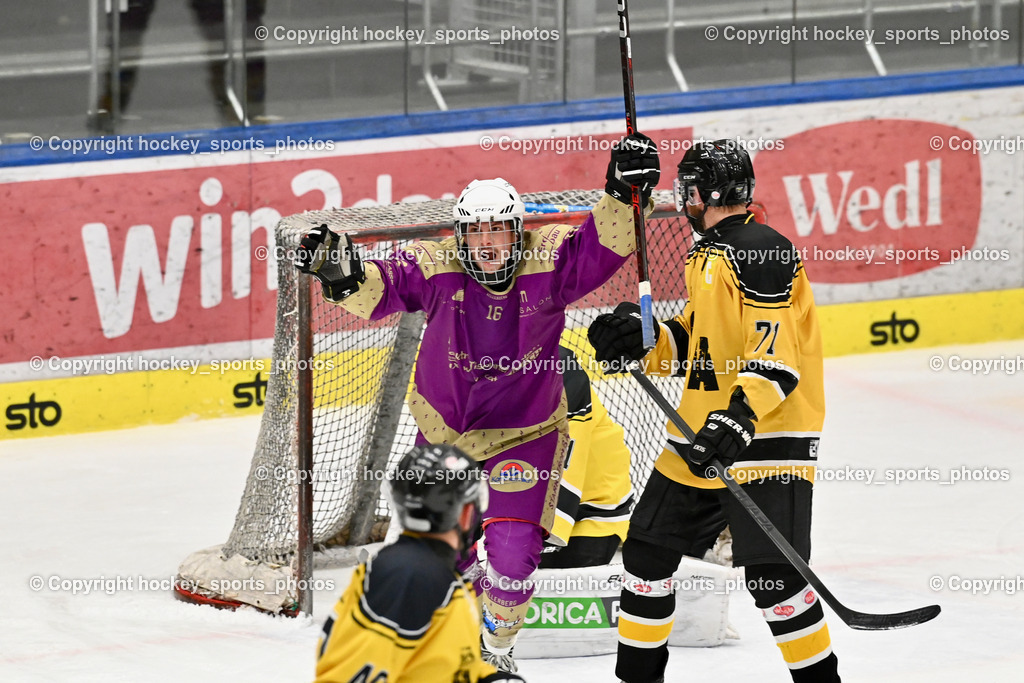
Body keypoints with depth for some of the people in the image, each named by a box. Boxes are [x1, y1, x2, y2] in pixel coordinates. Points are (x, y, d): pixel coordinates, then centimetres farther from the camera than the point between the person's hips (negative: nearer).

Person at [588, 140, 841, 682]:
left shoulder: (762, 251, -16)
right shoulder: (707, 255, 15)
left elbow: (776, 353, -23)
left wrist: (740, 419, -32)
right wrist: (641, 337, 4)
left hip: (766, 438, -10)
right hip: (699, 439, 10)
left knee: (772, 575, -16)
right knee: (647, 550, 14)